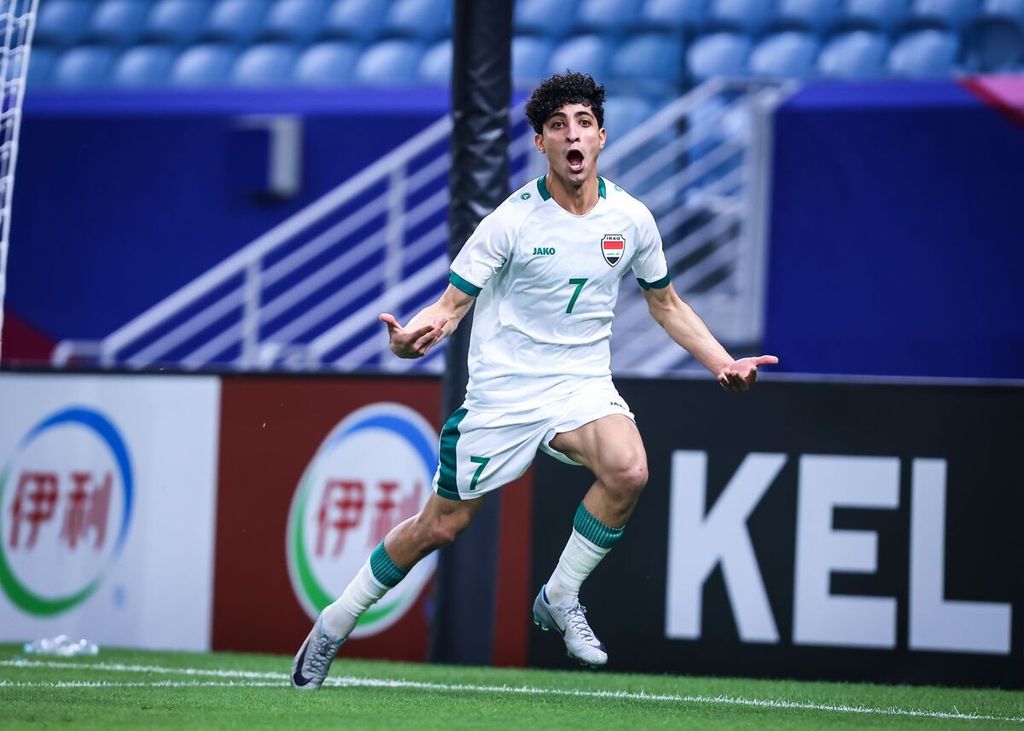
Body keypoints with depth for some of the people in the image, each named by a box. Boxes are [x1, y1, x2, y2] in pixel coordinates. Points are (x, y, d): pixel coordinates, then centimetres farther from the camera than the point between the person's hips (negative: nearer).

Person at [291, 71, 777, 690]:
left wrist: (723, 362, 5)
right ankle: (337, 622, 26)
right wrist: (417, 333, -31)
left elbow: (666, 303, 15)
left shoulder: (631, 218, -1)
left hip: (583, 384, 2)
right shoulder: (513, 220, -12)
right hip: (503, 389, -2)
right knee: (441, 526, 3)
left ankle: (559, 599, -7)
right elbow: (453, 304, -9)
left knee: (628, 470, -30)